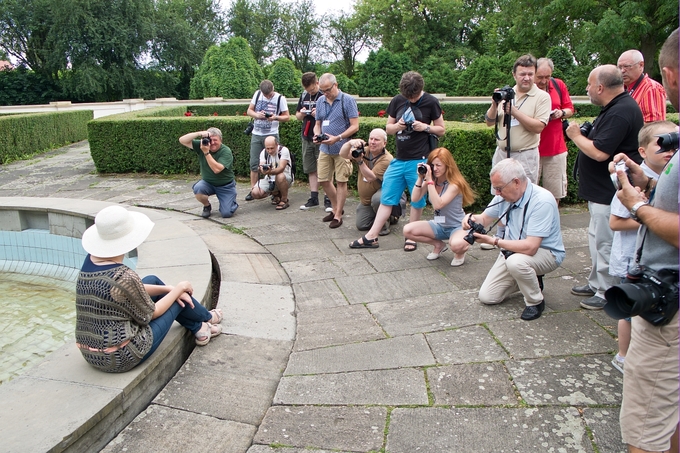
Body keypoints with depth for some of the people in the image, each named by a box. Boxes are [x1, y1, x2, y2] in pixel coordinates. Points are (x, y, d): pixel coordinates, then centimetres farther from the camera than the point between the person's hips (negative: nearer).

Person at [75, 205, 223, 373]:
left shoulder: (90, 261, -4)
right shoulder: (123, 277, -27)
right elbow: (149, 314, -11)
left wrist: (169, 289, 5)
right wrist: (179, 288, 1)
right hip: (120, 358, -7)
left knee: (152, 281, 16)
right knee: (180, 298, 7)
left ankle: (198, 328, 30)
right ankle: (207, 318, 40)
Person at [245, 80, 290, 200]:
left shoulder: (280, 98, -5)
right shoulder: (257, 94, 4)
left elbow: (287, 116, -2)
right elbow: (249, 111, 9)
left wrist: (275, 117, -21)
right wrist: (257, 115, -13)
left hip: (271, 135, -3)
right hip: (256, 134, 3)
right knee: (254, 163, 3)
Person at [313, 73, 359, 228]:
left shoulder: (348, 100, -9)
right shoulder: (320, 101, 7)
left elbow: (355, 126, -13)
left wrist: (337, 138, -22)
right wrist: (317, 134, -7)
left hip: (342, 148, -6)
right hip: (325, 148, 6)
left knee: (341, 181, 2)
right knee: (324, 180, 9)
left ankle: (338, 215, 12)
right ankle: (336, 208, 29)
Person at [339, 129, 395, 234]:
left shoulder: (387, 159, -24)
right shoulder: (363, 151, -5)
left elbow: (370, 177, -32)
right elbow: (343, 154, -18)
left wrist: (360, 161, -41)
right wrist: (350, 143, -38)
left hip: (381, 194, -6)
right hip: (365, 200, 6)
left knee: (377, 199, -41)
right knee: (361, 226, 4)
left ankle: (384, 223, -11)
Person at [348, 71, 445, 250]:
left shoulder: (431, 102, -3)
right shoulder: (397, 101, 5)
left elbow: (441, 129, 4)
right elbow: (388, 128, 13)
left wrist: (426, 127, -14)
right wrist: (397, 126, -9)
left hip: (419, 160, -4)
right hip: (398, 159, 4)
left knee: (417, 201, 6)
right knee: (386, 198, 6)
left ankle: (411, 237, 20)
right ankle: (371, 237, 11)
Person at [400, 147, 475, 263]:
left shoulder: (454, 184, -21)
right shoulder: (431, 180, -4)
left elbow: (438, 204, -34)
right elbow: (414, 199, -10)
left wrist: (429, 180, -33)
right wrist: (420, 178, -19)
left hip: (457, 226, -6)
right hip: (439, 225, 6)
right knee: (407, 230, -13)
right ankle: (439, 245, 11)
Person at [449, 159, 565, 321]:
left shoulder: (542, 201, -29)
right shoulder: (505, 195, -7)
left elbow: (530, 247, -34)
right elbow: (484, 218, 8)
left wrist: (494, 241, -29)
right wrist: (472, 219, -17)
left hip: (545, 252, -7)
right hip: (514, 249, 7)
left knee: (515, 261, -40)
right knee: (487, 297, 0)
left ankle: (536, 301, -11)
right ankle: (530, 278, 22)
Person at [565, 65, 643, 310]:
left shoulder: (620, 112, -23)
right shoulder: (617, 106, 12)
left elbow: (600, 153, -28)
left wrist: (576, 135, -13)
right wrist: (585, 134, 6)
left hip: (610, 192, -11)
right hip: (602, 189, 12)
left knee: (605, 242, -1)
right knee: (598, 238, 20)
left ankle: (608, 293, 12)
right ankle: (597, 283, 34)